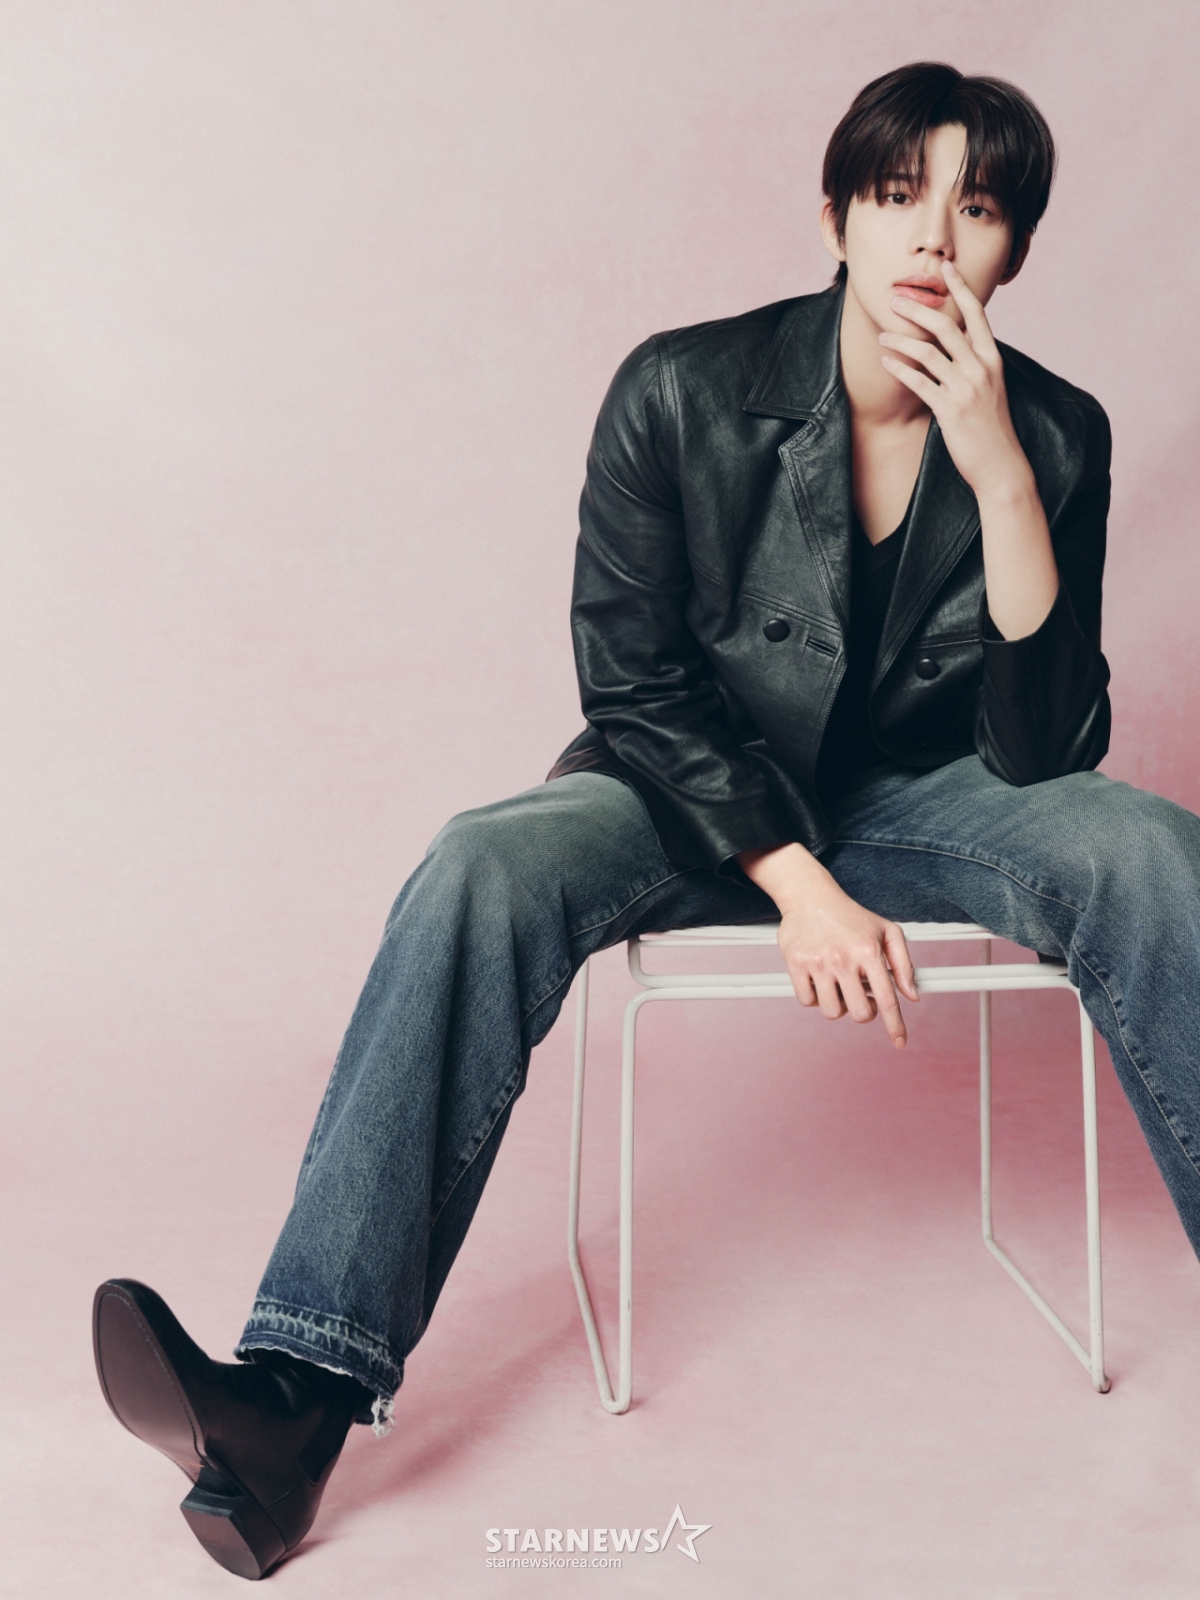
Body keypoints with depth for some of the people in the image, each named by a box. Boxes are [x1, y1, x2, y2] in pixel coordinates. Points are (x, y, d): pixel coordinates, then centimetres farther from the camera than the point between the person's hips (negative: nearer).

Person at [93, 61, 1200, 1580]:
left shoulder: (1054, 434, -7)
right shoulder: (683, 392, -11)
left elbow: (1044, 753, -14)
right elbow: (636, 685, -10)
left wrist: (997, 473, -23)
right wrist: (795, 880, -20)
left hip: (914, 797, 2)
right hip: (697, 796, -1)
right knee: (483, 871, -31)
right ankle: (301, 1395, -35)